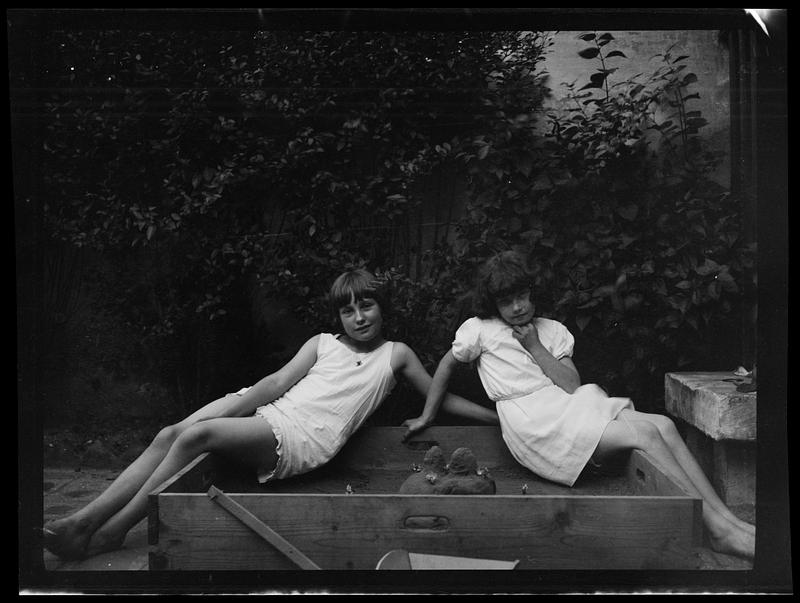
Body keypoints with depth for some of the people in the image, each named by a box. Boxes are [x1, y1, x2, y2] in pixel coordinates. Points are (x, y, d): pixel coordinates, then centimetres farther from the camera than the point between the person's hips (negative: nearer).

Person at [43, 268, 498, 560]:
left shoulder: (397, 354, 13)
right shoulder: (323, 343, 20)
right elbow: (280, 381, 9)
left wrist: (503, 416, 12)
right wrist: (218, 412, -4)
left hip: (303, 439, -5)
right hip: (271, 413, 5)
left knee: (196, 436, -24)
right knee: (171, 434, -15)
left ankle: (109, 534, -13)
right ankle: (81, 522, -9)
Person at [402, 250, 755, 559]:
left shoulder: (553, 330, 17)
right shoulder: (480, 329, 7)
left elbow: (572, 385, 5)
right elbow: (447, 364, 17)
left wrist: (535, 347, -1)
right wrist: (427, 418, 19)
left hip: (567, 406, 6)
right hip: (530, 423, -6)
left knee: (664, 425, -18)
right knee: (645, 433, -24)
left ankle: (726, 518, -20)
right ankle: (718, 530, -23)